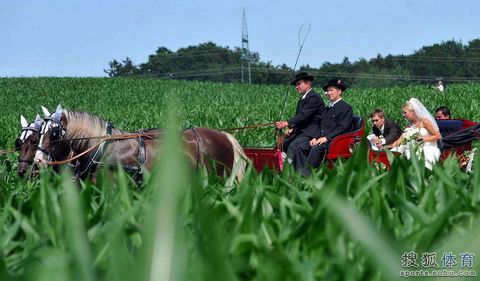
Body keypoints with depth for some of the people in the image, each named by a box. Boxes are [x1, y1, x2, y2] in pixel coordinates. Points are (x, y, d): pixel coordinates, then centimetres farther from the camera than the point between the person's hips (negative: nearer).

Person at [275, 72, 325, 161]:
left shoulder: (314, 98, -13)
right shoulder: (302, 98, 19)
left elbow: (303, 115, -23)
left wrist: (287, 123, -31)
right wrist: (291, 128, 0)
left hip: (310, 132, -10)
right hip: (299, 131, 10)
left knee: (292, 146, -30)